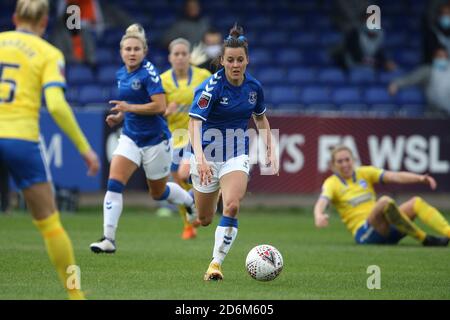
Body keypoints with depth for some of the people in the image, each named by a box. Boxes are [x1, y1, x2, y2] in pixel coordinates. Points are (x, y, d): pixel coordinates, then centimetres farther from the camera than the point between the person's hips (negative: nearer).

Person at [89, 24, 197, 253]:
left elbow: (160, 106, -23)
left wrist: (129, 108, -22)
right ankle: (108, 239, -15)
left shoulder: (149, 72, -16)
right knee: (114, 185, -14)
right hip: (131, 138, 6)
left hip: (155, 140, -6)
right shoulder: (121, 74, 6)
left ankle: (190, 201, 46)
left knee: (158, 193, 13)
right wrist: (119, 117, 4)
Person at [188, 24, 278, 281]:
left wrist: (271, 151, 6)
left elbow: (261, 118, 16)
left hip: (237, 156, 2)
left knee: (232, 206, -25)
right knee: (204, 220, 10)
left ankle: (217, 263, -18)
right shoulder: (212, 87, -20)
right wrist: (200, 158, -45)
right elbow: (195, 122, -31)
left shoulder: (254, 86, -4)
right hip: (208, 157, -2)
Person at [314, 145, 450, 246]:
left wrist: (420, 178, -19)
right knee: (385, 201, -31)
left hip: (386, 228, 6)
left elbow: (395, 176, -1)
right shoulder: (331, 184, 2)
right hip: (364, 233, -6)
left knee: (416, 202, -12)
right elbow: (321, 203, -19)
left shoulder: (365, 173, 12)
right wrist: (319, 216, -44)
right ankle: (424, 239, -28)